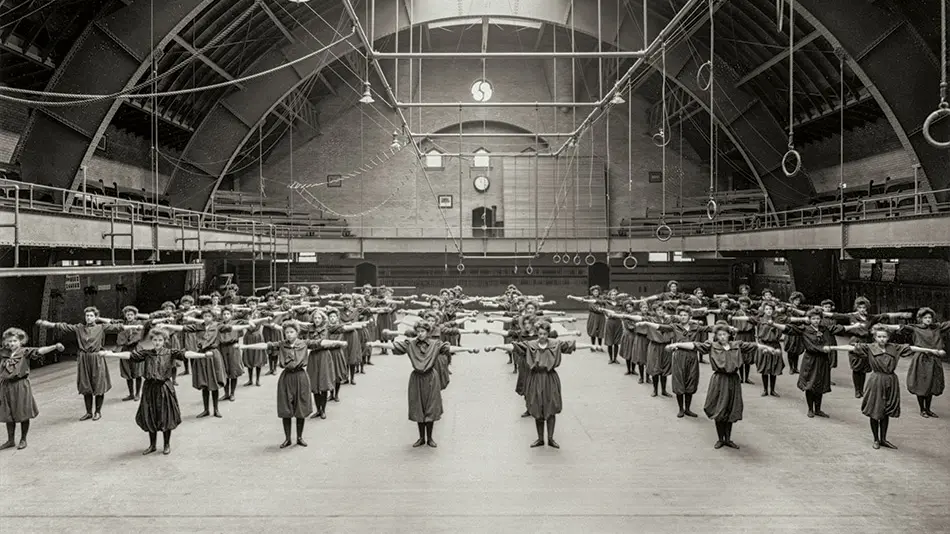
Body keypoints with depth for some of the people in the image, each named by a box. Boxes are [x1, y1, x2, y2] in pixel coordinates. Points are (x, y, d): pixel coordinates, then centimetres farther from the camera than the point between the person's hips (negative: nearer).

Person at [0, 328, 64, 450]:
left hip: (21, 386, -4)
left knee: (23, 414, 4)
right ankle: (10, 440, 26)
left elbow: (39, 351, -21)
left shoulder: (25, 352, -7)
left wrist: (55, 346, -34)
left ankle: (23, 440, 20)